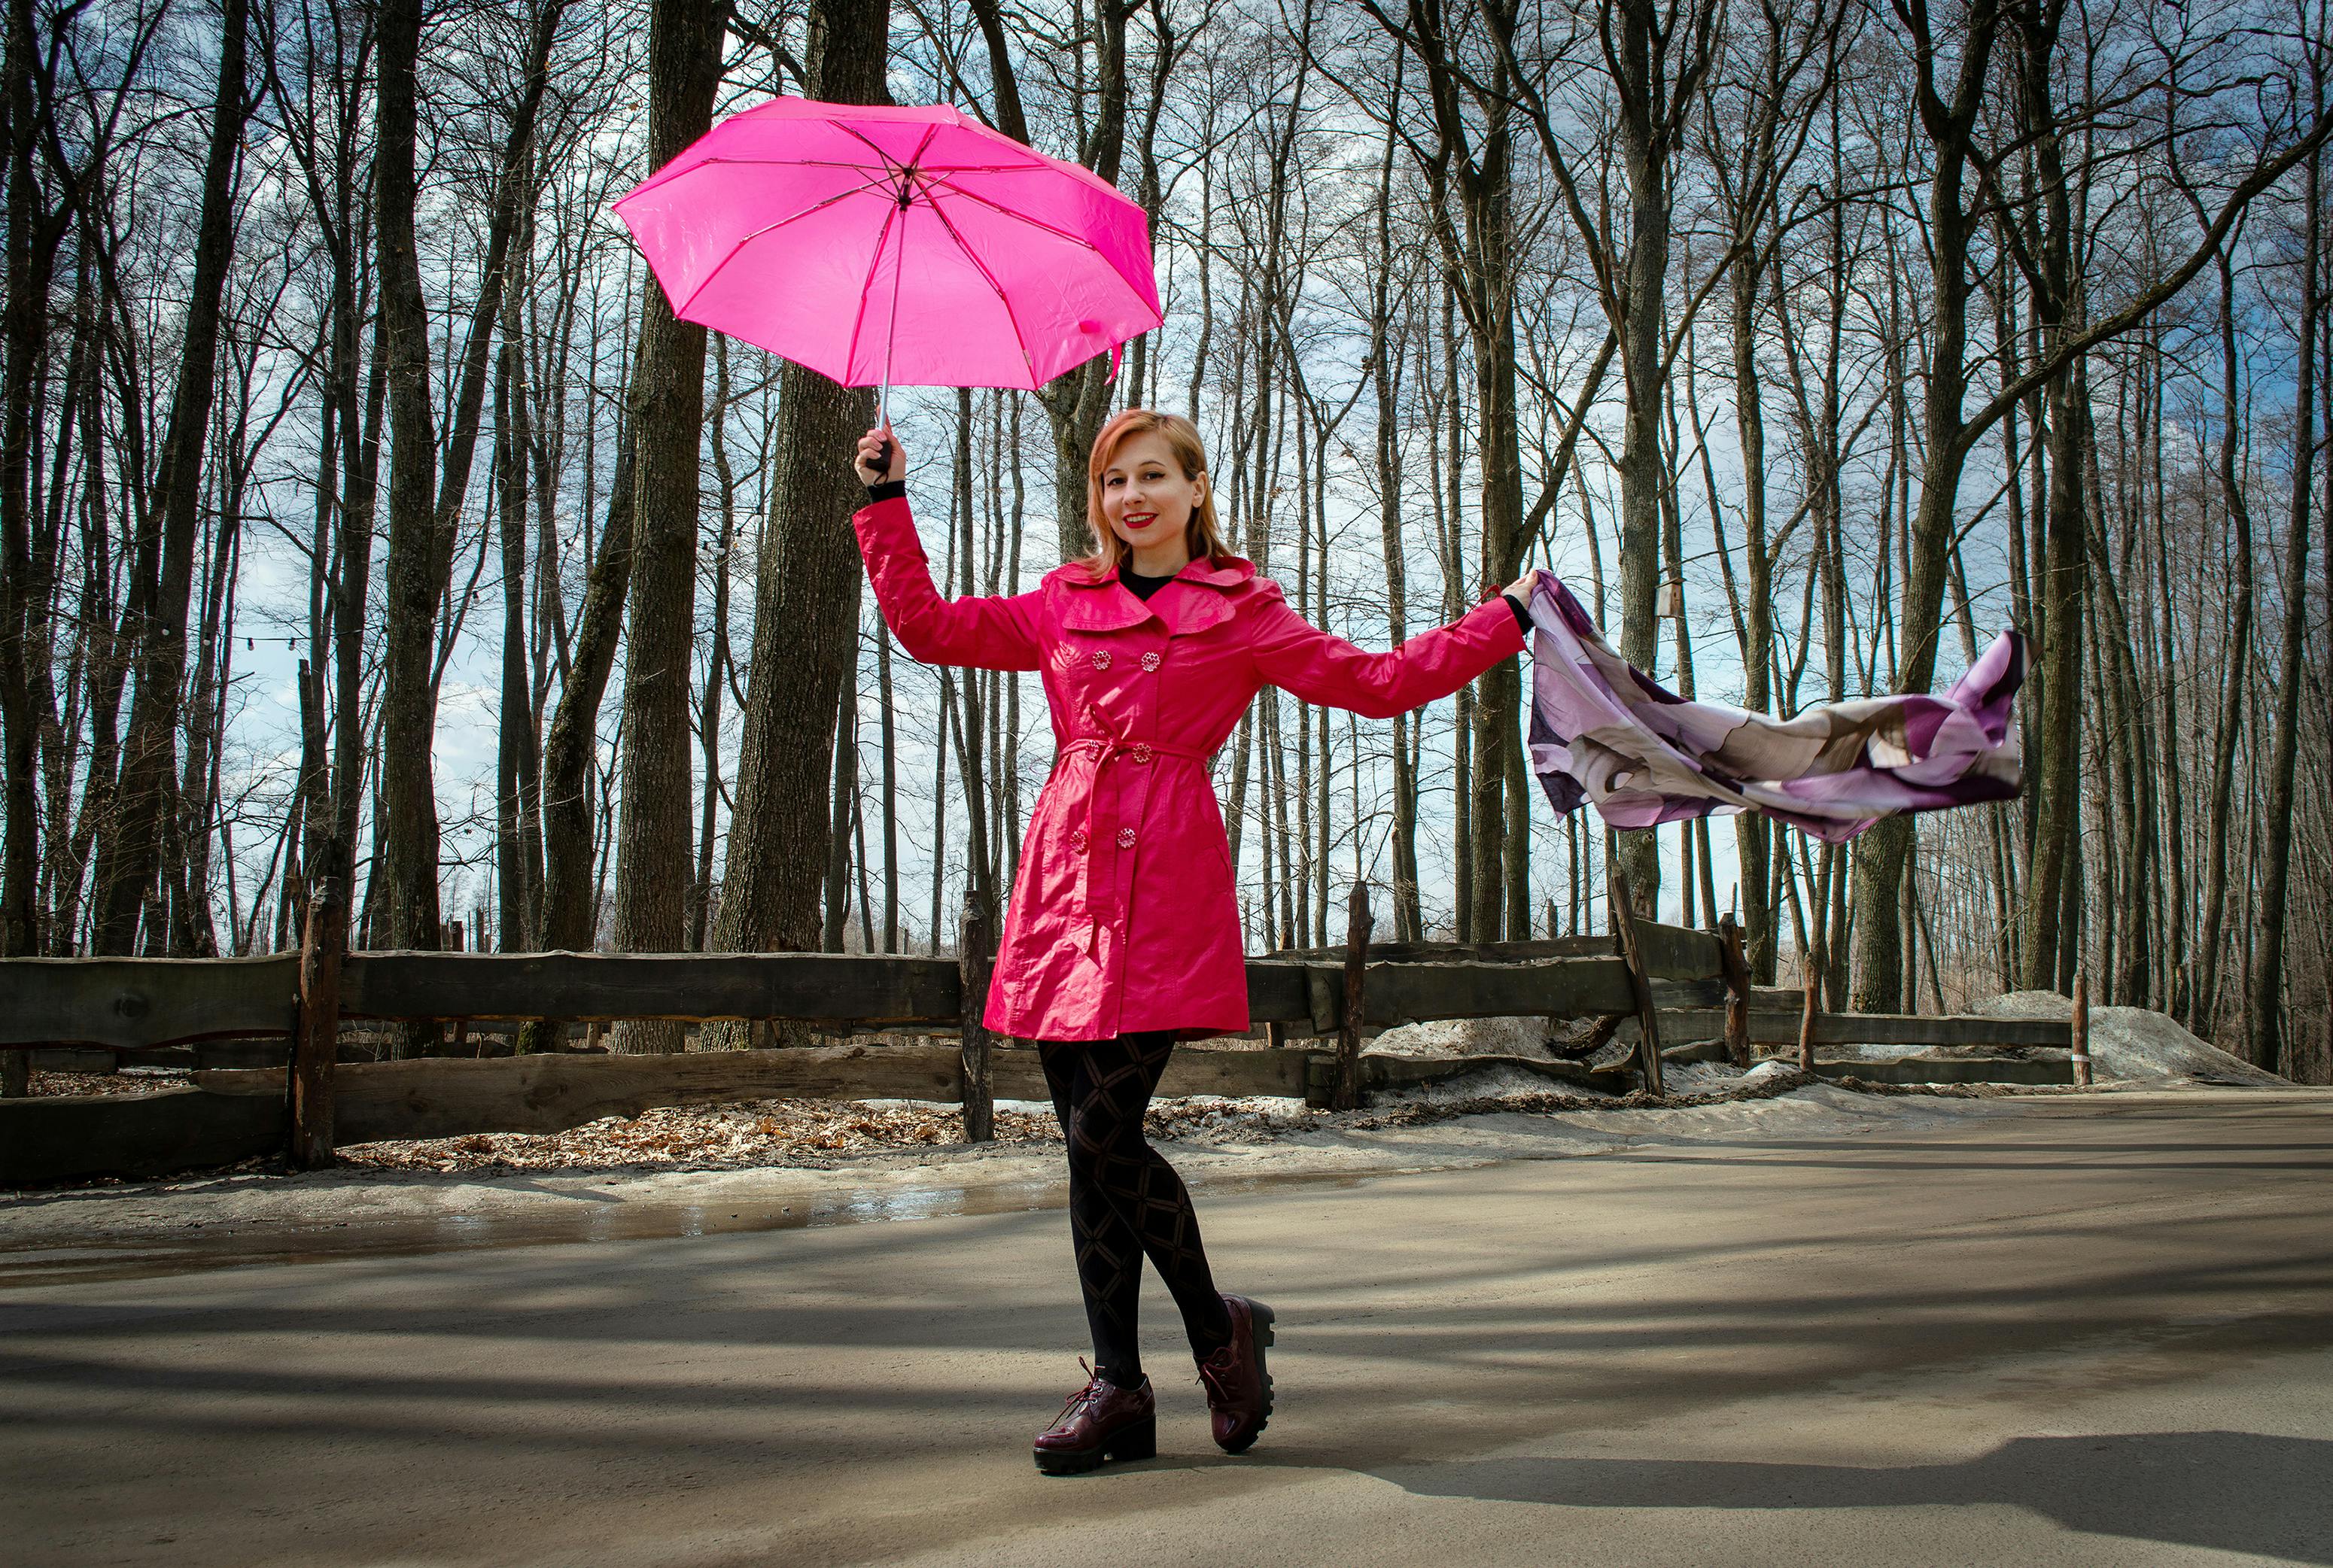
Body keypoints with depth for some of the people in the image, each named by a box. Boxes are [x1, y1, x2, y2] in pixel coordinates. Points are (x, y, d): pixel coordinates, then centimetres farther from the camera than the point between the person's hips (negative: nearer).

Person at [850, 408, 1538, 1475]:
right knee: (1089, 1144, 3)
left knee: (1104, 1134, -12)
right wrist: (887, 502, 17)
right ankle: (1118, 1388, 14)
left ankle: (1218, 1327, 14)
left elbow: (1382, 681, 7)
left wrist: (1510, 619, 5)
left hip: (1166, 880, -4)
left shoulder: (1242, 613, 8)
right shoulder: (1062, 605, 17)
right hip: (1067, 870, 4)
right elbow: (925, 624, 19)